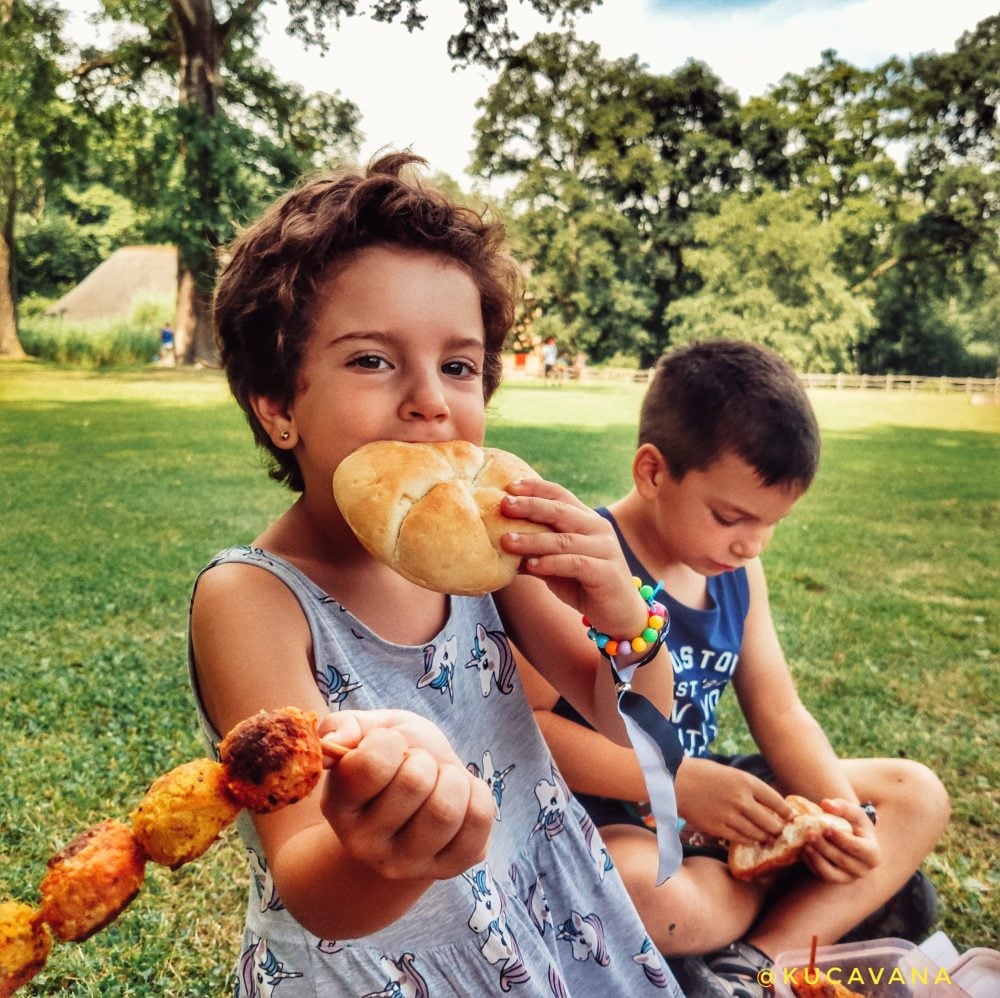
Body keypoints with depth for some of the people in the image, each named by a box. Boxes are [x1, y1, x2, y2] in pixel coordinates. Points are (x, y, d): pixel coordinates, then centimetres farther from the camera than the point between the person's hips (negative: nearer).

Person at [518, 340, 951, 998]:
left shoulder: (738, 572, 4)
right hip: (611, 816, -8)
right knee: (650, 892, -42)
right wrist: (678, 782, -25)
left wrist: (838, 809, -11)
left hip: (704, 794, 8)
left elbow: (780, 714, 8)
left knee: (918, 794, 6)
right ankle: (843, 902, -8)